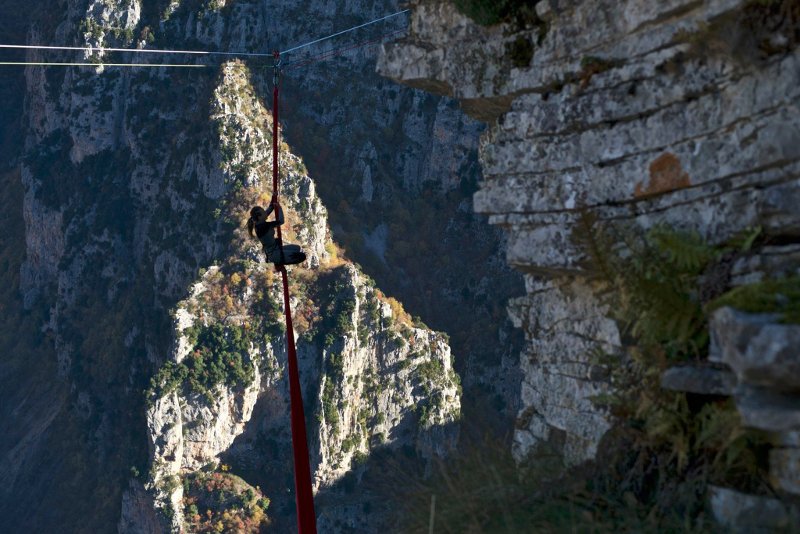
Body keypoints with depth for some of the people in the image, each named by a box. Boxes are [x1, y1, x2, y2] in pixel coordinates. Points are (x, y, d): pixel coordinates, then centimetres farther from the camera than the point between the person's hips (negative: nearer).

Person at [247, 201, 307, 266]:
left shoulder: (260, 223, 1)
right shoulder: (262, 226, -27)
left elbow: (270, 208, 10)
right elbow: (280, 221, -29)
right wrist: (279, 208, -17)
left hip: (275, 248, 10)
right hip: (274, 254, -10)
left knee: (297, 248, 29)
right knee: (301, 256, -19)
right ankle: (278, 262, -6)